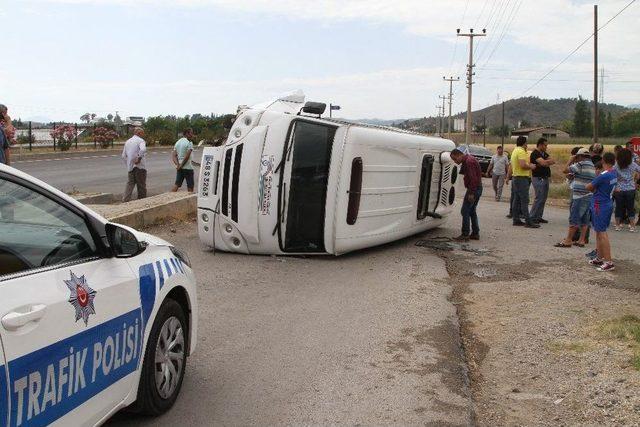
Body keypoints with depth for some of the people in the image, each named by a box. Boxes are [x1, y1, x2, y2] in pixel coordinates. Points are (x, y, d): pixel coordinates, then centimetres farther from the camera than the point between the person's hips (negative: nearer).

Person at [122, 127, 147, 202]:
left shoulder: (127, 141, 16)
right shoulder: (140, 140, -6)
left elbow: (123, 156, 18)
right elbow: (143, 149, -29)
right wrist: (138, 158, -19)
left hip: (130, 167, 6)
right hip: (139, 167, -6)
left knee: (130, 184, 8)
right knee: (141, 186, 4)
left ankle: (125, 200, -3)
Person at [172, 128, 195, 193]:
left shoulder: (177, 142, 12)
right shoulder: (189, 143, -12)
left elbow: (173, 155, 5)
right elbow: (187, 156, -20)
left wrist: (178, 165, -6)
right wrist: (181, 165, -11)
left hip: (179, 168, 7)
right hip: (188, 168, -7)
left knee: (176, 185, 12)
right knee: (190, 187, 1)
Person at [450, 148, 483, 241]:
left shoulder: (469, 161, -18)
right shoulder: (468, 160, 15)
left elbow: (473, 178, -24)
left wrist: (471, 193, -24)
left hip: (473, 189, -11)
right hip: (478, 188, 11)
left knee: (465, 211, -7)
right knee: (472, 211, 16)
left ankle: (465, 234, -5)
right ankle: (475, 233, 19)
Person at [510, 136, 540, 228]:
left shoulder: (515, 151, 17)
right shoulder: (521, 151, -14)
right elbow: (523, 165, -27)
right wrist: (531, 167, -9)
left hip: (516, 177, 10)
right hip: (522, 178, -10)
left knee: (517, 200, 11)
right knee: (524, 200, -11)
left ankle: (516, 219, 14)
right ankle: (528, 222, -13)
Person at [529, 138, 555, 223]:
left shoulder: (544, 154, 17)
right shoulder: (535, 154, -11)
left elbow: (553, 161, 6)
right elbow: (543, 163, -24)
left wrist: (546, 162, -13)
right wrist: (549, 161, -4)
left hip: (545, 178, 9)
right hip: (538, 178, -9)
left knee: (543, 199, 10)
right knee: (539, 198, -10)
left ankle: (539, 217, 15)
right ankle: (532, 217, -6)